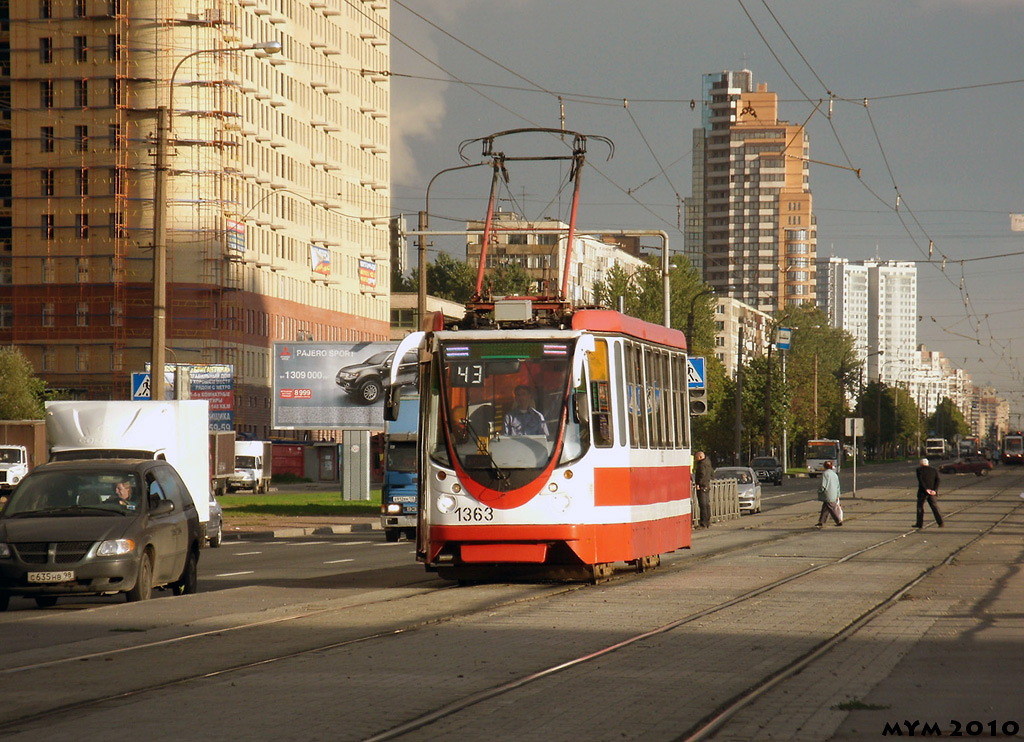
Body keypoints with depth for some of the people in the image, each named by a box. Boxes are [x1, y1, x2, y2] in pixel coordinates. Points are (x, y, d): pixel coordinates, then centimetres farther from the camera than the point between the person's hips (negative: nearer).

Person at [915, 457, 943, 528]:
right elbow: (937, 480, -1)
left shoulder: (919, 469, -2)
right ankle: (940, 522, -1)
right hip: (932, 492, 4)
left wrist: (926, 489, -17)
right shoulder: (933, 470, 10)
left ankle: (920, 524, 8)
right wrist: (935, 490, -9)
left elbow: (920, 480, -15)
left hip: (923, 492, -4)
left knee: (920, 506, 8)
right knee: (934, 506, 8)